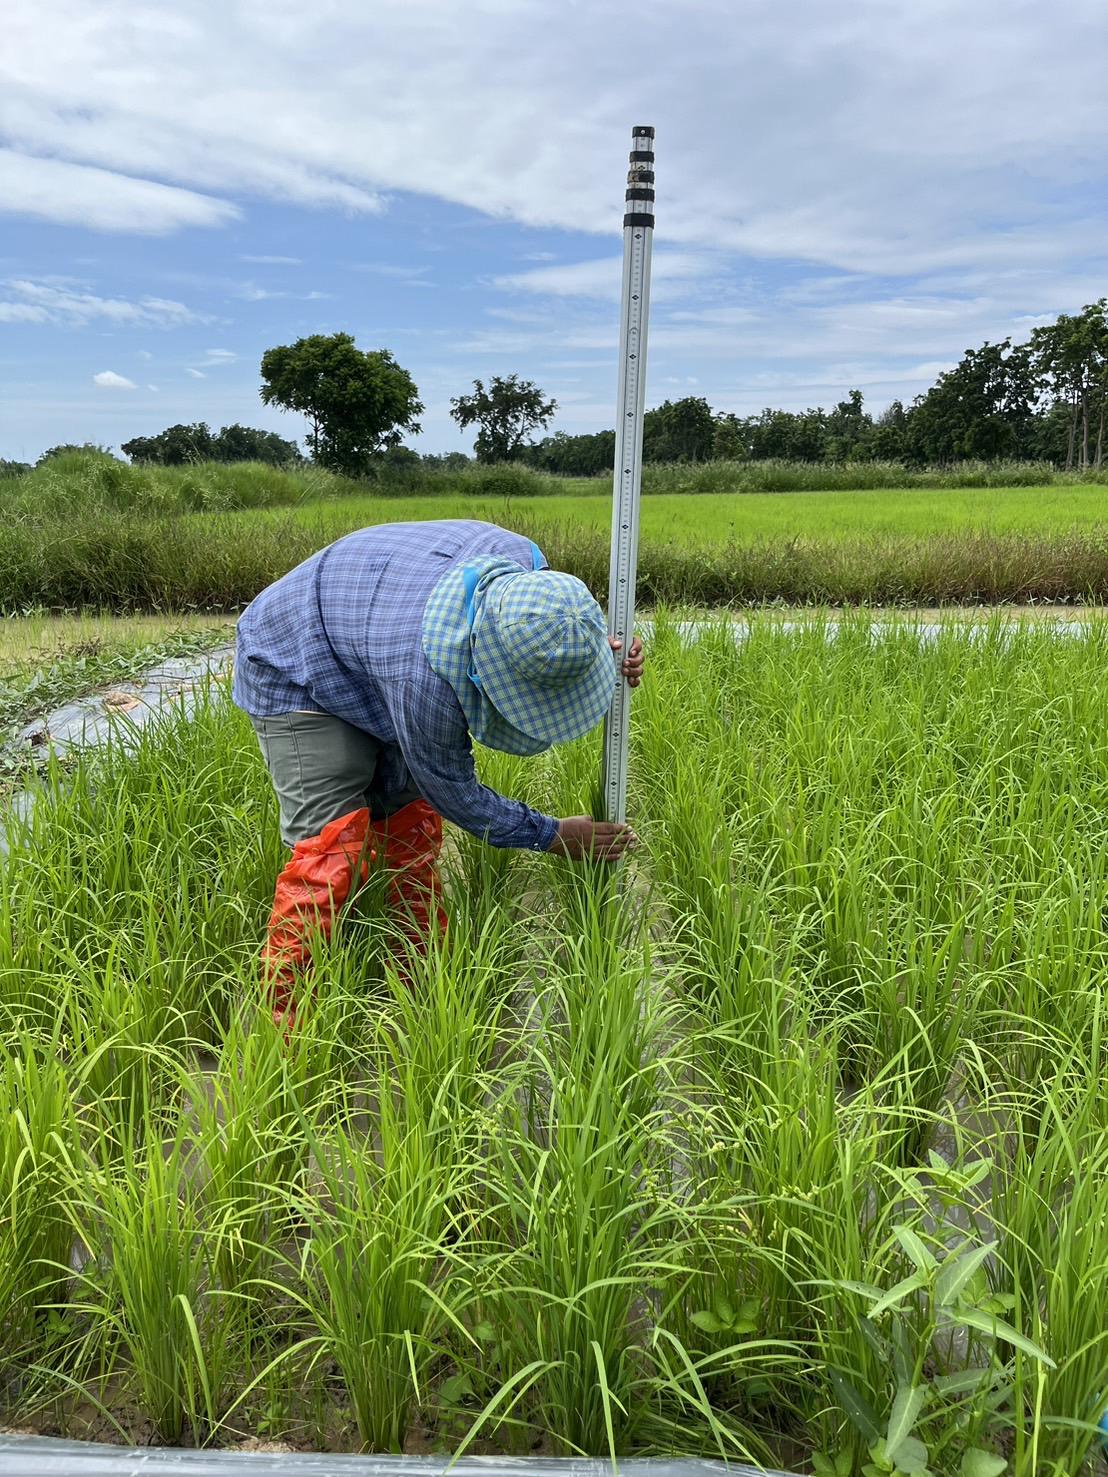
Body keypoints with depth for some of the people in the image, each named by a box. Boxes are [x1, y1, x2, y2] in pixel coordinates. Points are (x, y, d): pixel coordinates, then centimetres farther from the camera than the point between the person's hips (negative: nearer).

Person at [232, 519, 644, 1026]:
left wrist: (597, 657, -15)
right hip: (296, 674, -8)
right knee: (331, 845, -17)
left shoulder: (525, 566, -25)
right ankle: (284, 1015, -2)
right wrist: (550, 836, -15)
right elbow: (451, 790, -24)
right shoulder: (425, 678, -44)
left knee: (410, 815, 8)